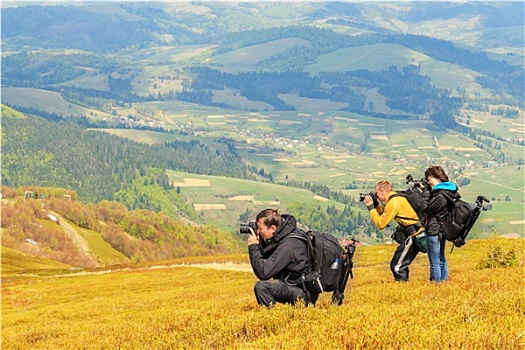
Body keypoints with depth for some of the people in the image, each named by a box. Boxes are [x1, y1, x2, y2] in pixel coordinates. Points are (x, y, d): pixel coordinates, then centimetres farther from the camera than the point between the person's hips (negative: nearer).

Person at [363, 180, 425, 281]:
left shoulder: (393, 203, -16)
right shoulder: (398, 197, 13)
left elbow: (380, 224, -13)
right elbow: (385, 215, 24)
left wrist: (371, 208, -6)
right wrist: (376, 205, 11)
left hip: (413, 236, -10)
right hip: (415, 234, 10)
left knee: (397, 266, -5)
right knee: (401, 264, 17)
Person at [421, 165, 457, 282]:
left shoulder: (440, 195, -22)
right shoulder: (447, 191, 8)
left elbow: (426, 209, -17)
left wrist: (426, 193, -10)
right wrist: (427, 192, 5)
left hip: (433, 231, -10)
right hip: (441, 230, 10)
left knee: (434, 262, -3)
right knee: (441, 259, 18)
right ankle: (444, 280, 25)